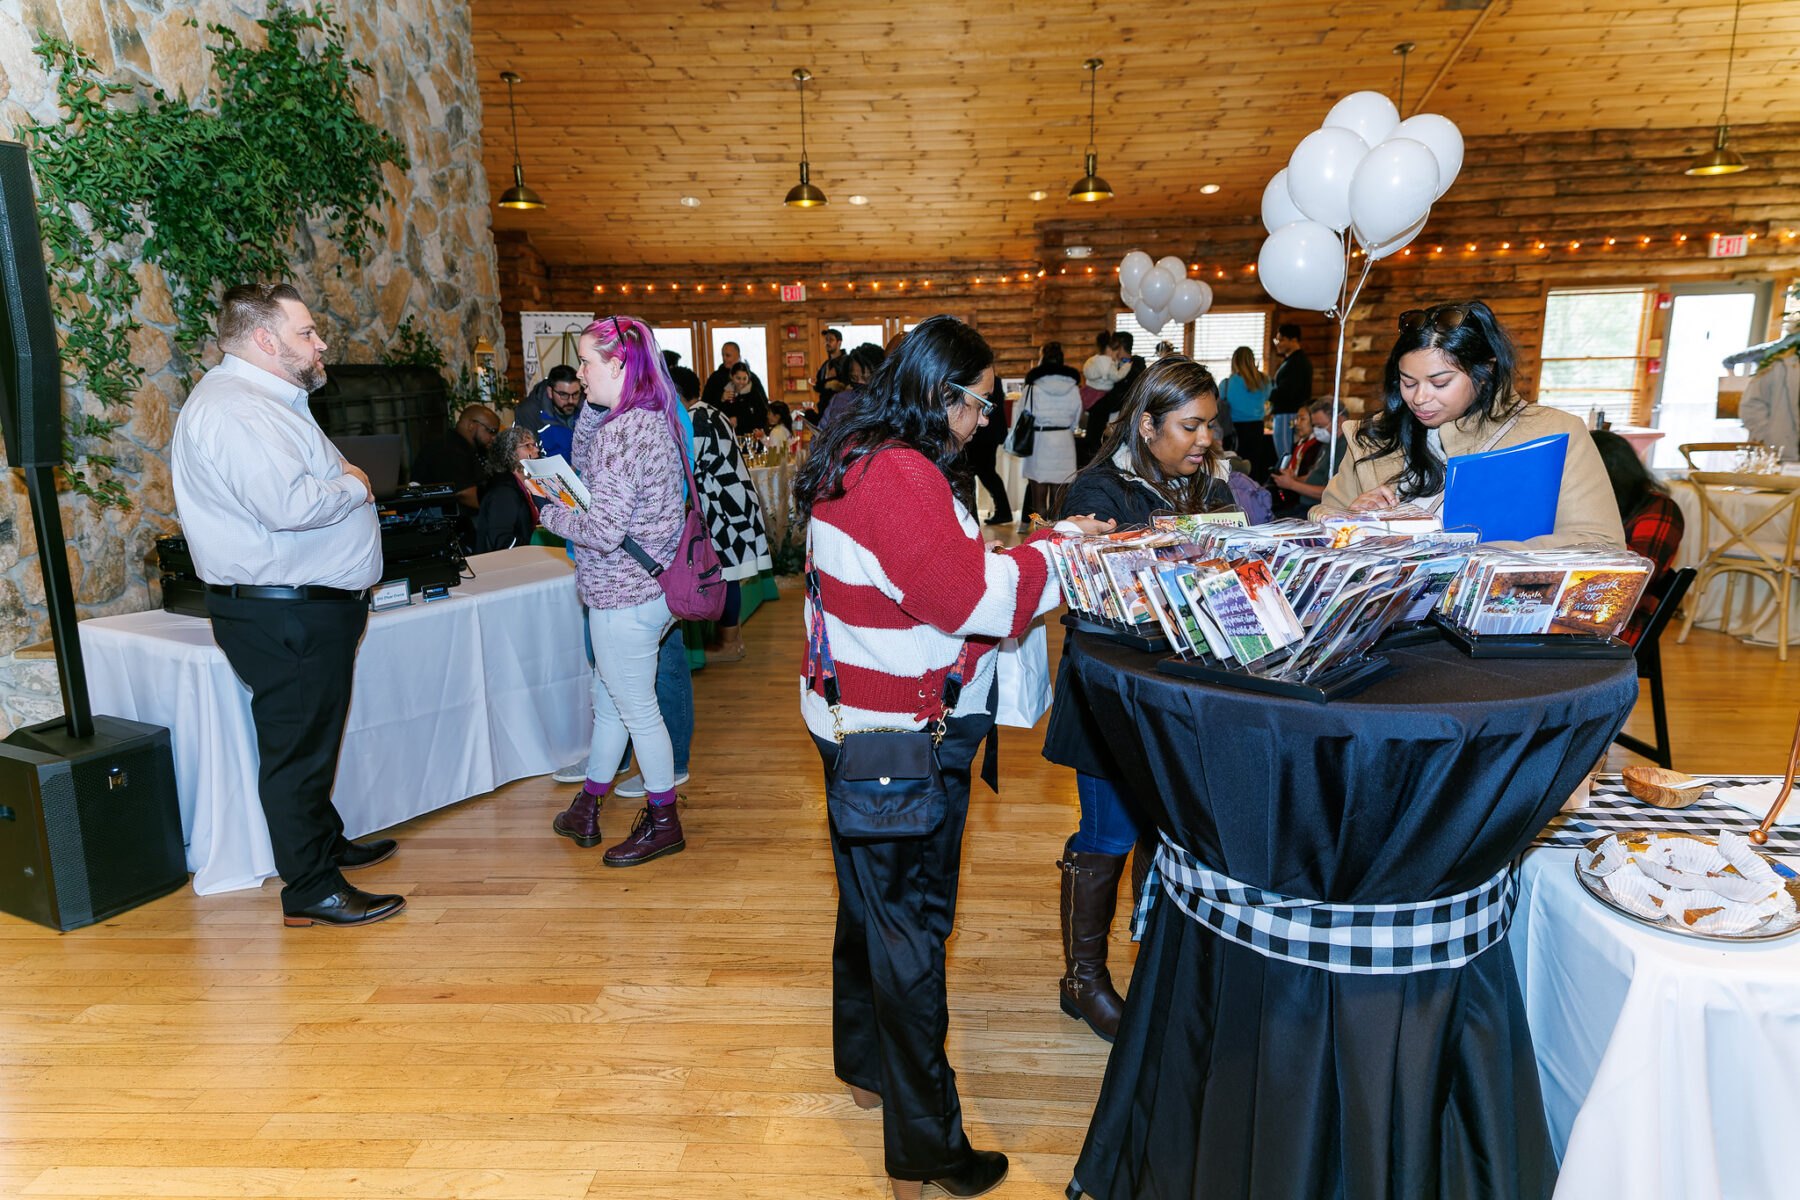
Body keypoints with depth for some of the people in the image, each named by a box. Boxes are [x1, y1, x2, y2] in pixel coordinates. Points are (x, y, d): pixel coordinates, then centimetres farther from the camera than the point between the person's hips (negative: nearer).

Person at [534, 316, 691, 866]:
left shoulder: (623, 430, -23)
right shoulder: (653, 417, 8)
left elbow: (602, 530, -26)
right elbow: (585, 465, 18)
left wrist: (551, 515, -8)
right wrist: (592, 408, 5)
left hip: (625, 595, -10)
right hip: (647, 587, 10)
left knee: (637, 711, 6)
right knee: (608, 701, 21)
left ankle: (663, 823, 22)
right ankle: (587, 809, 37)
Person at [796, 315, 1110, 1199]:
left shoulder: (861, 459, 9)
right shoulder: (900, 475, -24)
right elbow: (971, 594, -24)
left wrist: (1017, 557, 6)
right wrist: (1055, 552, -10)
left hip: (856, 722, 10)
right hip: (901, 738, -10)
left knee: (871, 898, 23)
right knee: (911, 922, 1)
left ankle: (864, 1061, 44)